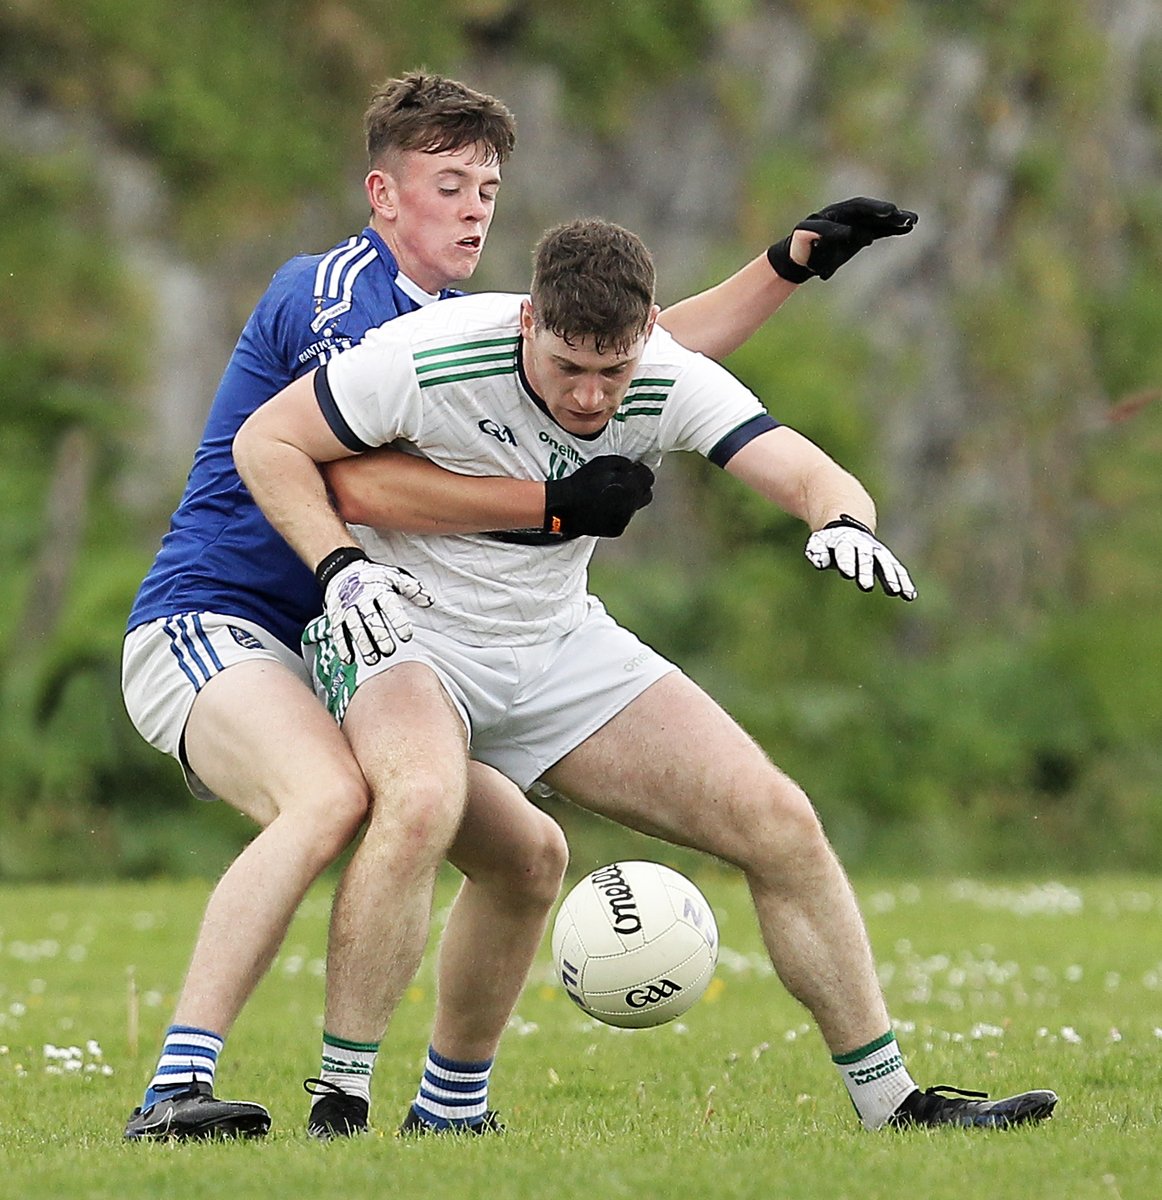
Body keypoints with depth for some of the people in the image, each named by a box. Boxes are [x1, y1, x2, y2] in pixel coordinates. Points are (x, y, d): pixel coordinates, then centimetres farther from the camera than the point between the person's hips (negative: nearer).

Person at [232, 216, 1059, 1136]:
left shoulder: (672, 382, -14)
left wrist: (845, 522, -43)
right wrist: (341, 567, -28)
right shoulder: (426, 360, -25)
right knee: (420, 807, -39)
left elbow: (813, 477, -20)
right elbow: (266, 442, -14)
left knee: (779, 821, -4)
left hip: (562, 645, 5)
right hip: (407, 631, -5)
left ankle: (890, 1101, 9)